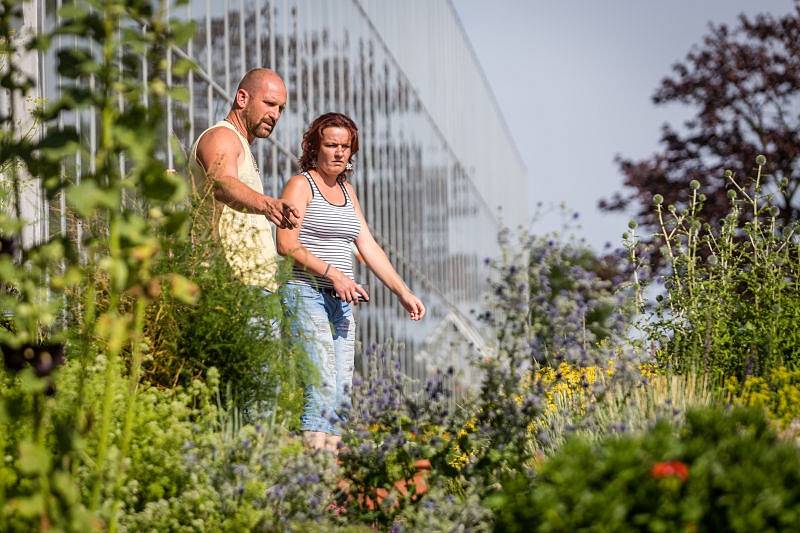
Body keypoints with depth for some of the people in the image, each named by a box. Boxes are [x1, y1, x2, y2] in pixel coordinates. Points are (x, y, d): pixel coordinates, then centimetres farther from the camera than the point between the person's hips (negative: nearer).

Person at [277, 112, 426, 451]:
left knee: (342, 388, 0)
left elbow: (368, 247, 18)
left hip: (340, 302, 8)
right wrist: (333, 274, -20)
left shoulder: (346, 190, 20)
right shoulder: (301, 185, -2)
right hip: (305, 294, -8)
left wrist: (403, 292, 11)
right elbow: (286, 244, -13)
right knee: (323, 384, -20)